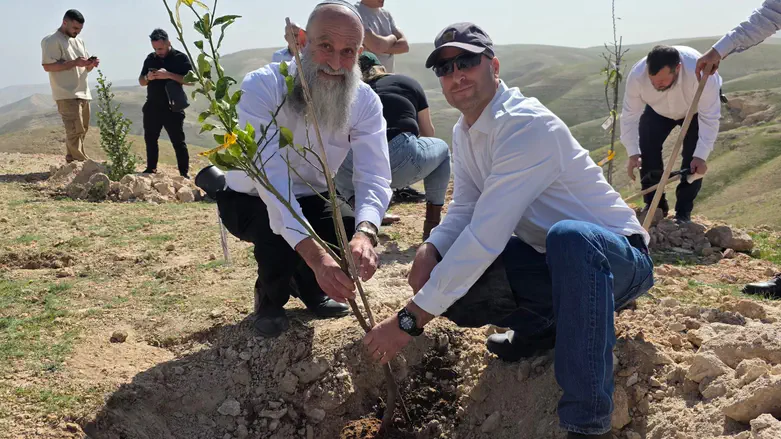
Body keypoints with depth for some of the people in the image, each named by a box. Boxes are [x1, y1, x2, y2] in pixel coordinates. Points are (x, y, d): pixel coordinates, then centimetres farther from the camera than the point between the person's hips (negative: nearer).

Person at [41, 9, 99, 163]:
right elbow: (47, 65, -16)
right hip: (67, 95, -8)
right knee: (75, 131, -12)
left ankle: (72, 162, 19)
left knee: (81, 130, 10)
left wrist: (91, 64, -3)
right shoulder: (52, 41, -6)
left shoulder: (79, 41, 19)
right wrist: (75, 63, -21)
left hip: (83, 93, 9)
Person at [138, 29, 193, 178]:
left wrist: (169, 75, -24)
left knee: (178, 141, -4)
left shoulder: (180, 58, -5)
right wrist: (148, 78, -10)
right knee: (150, 138, 12)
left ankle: (184, 173, -3)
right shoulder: (150, 58, 10)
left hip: (172, 108, -5)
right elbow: (141, 81, 14)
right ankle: (151, 169, 24)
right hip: (152, 107, 6)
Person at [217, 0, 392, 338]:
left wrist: (365, 233, -51)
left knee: (357, 238, -23)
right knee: (278, 233, -35)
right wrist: (315, 254, -54)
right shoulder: (262, 87, -30)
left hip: (309, 199, 4)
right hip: (249, 198, -3)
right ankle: (269, 299, 3)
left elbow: (374, 177, -27)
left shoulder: (366, 101, -17)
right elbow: (270, 178, -41)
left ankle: (309, 288, 13)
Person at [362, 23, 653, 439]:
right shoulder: (464, 131, 5)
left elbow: (485, 237, -32)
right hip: (552, 262, 8)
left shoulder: (527, 126, -26)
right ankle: (544, 324, 10)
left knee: (569, 237, -44)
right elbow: (464, 210, 5)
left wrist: (409, 320, -31)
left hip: (618, 258, -8)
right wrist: (430, 249, -19)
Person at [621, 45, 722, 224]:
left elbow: (709, 118, -36)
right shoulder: (637, 75, -38)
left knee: (692, 156, -15)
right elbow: (630, 115, -27)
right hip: (659, 109, 3)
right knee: (647, 148, -9)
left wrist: (701, 155, -40)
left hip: (697, 109, -2)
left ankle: (683, 212, -3)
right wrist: (633, 153, -32)